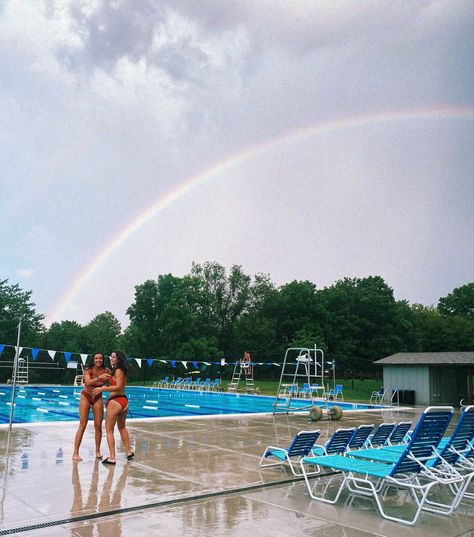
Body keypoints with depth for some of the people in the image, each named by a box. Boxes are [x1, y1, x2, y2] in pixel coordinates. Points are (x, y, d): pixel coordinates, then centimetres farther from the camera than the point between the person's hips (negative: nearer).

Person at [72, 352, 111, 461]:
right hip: (86, 397, -3)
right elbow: (88, 382, -36)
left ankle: (97, 451, 15)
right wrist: (99, 377, -49)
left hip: (98, 398, 3)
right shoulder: (88, 370, -19)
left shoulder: (106, 371, -11)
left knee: (98, 425, 2)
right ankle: (75, 453, 1)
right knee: (82, 425, -4)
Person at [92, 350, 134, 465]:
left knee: (109, 430, -1)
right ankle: (129, 452, 35)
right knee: (122, 427, 25)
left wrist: (103, 389, -26)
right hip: (124, 400, 10)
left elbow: (118, 387, -23)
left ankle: (112, 458, -2)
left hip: (115, 401, -10)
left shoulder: (118, 371, -13)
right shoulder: (122, 371, 13)